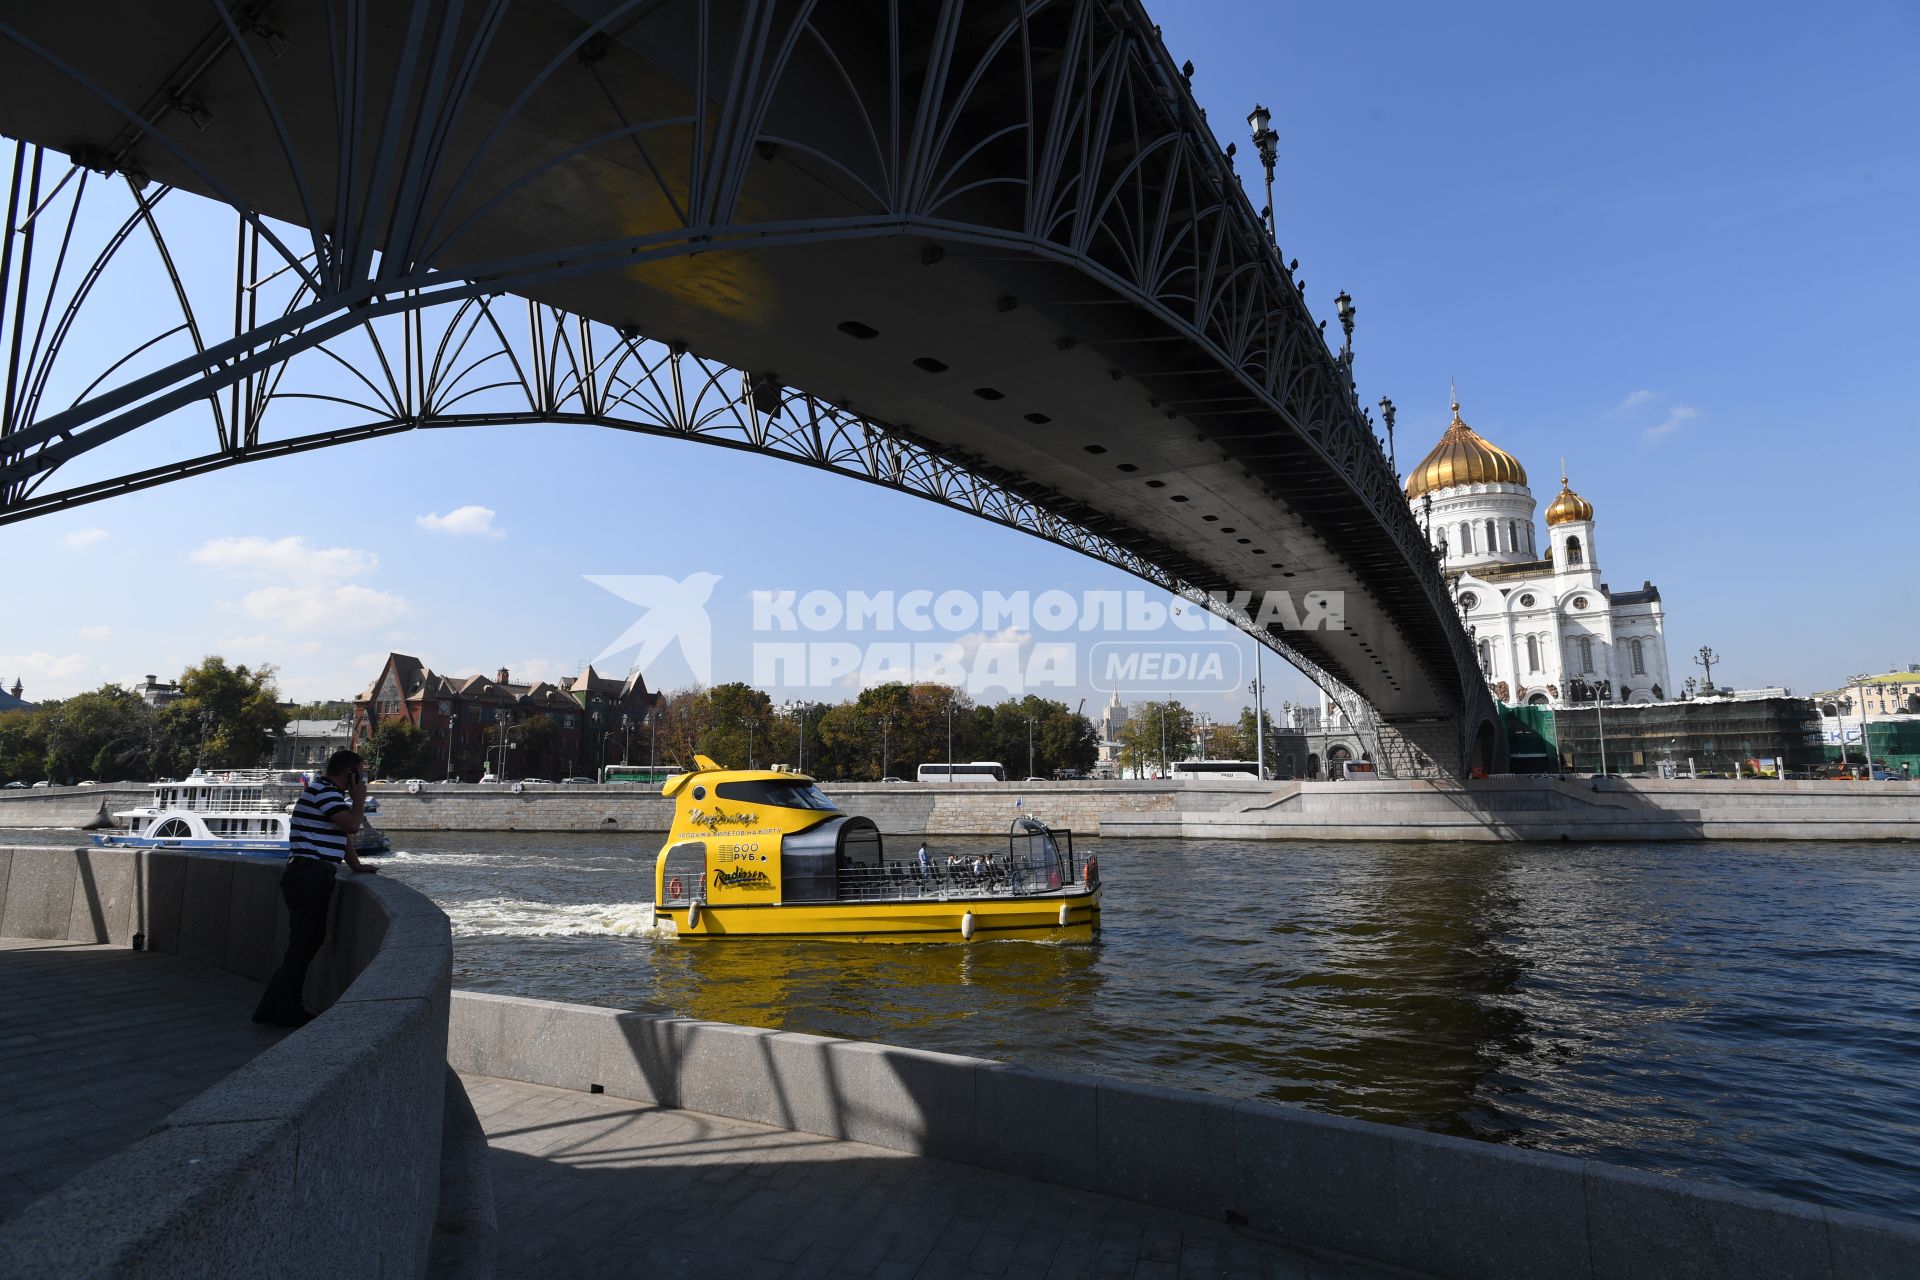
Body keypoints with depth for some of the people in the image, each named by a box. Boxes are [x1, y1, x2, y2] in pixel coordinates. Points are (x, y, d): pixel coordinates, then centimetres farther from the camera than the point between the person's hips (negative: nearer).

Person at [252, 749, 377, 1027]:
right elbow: (352, 824, -23)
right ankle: (287, 1011, 5)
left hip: (313, 877, 11)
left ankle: (272, 1007, 21)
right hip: (310, 875, -11)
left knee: (306, 942, 15)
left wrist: (356, 865, 21)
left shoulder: (331, 794, 22)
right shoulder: (323, 791, -12)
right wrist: (360, 798, -7)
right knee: (303, 943, -4)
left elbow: (344, 834, 27)